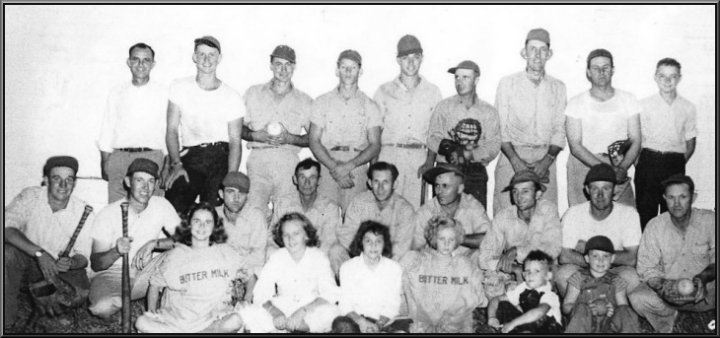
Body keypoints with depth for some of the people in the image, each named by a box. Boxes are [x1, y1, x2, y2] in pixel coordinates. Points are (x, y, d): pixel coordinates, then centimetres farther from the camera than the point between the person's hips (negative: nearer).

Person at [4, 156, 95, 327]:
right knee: (7, 253, -32)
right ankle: (6, 321, -17)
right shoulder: (30, 196, -14)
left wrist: (71, 263, -33)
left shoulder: (84, 212, -12)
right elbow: (6, 228, -28)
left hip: (59, 268, 1)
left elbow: (83, 255, -8)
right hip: (25, 259, -1)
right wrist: (39, 253, -38)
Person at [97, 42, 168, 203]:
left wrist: (168, 165, -3)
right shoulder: (116, 92, 15)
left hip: (152, 157, -2)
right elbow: (106, 130, 15)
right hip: (120, 158, 2)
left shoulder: (163, 92, 8)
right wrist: (104, 164, 7)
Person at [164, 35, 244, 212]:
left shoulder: (232, 97, 4)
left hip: (220, 157, -1)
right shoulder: (179, 87, 8)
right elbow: (172, 130, 4)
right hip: (188, 157, 1)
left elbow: (235, 142, 0)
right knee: (173, 207, -16)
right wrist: (176, 164, -11)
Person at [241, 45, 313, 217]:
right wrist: (256, 135, -8)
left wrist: (290, 138, -8)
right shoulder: (253, 93, 12)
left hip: (289, 165, 0)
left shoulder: (304, 101, 9)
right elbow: (239, 128, 12)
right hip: (257, 163, 0)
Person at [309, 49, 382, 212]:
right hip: (327, 167, 0)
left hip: (357, 170, 0)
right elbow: (314, 141, 6)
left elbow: (375, 146, 5)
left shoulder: (369, 106, 11)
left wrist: (349, 166, -11)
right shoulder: (322, 102, 12)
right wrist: (333, 167, -9)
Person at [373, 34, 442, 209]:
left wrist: (431, 161, -2)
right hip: (389, 154, -1)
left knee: (414, 208, -5)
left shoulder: (433, 92, 13)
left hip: (420, 159, 1)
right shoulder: (384, 91, 10)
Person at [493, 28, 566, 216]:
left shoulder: (558, 88, 12)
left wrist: (547, 161, -8)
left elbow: (559, 131, 8)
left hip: (545, 160, 2)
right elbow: (500, 128, 1)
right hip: (512, 158, -2)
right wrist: (515, 160, -11)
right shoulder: (507, 83, 5)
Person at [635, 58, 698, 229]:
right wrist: (638, 163, -4)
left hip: (675, 165, 1)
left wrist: (679, 164, 2)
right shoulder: (644, 105, 3)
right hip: (648, 162, -1)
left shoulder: (688, 108, 6)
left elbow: (690, 143, 11)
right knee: (645, 210, -1)